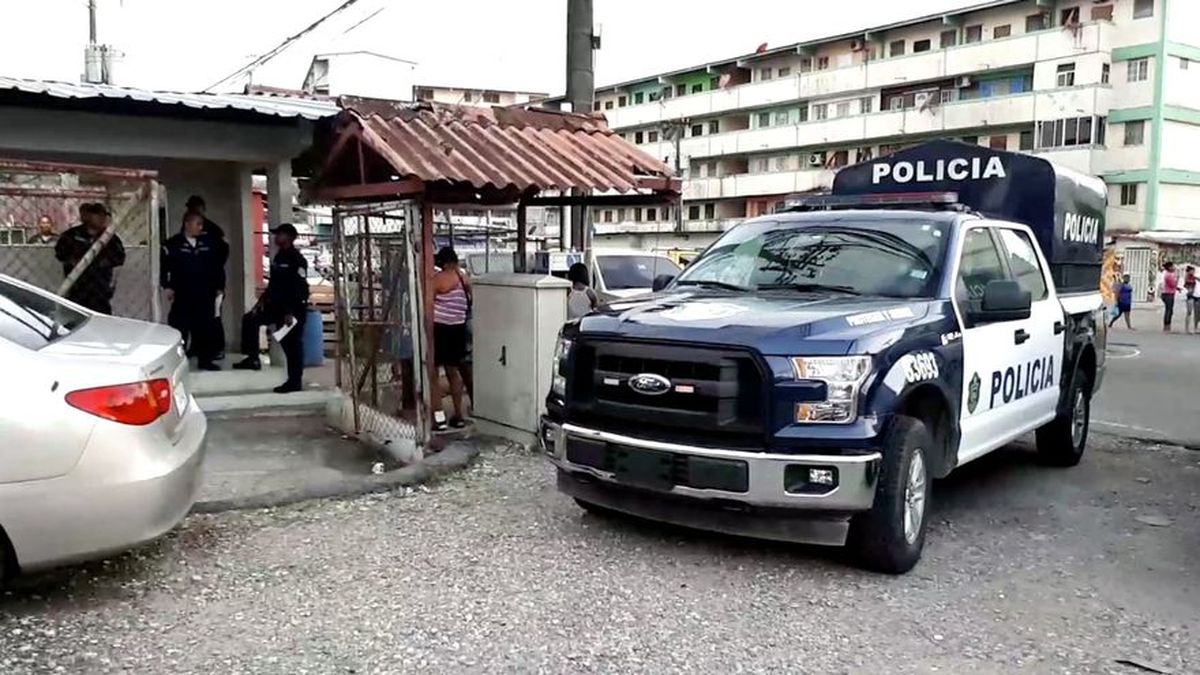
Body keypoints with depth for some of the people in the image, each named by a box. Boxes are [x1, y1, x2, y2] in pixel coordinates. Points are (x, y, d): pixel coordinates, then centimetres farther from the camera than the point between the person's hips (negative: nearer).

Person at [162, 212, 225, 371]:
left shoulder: (210, 243, 8)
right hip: (182, 295, -3)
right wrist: (167, 286, -8)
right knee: (179, 327, -2)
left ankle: (205, 359, 15)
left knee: (205, 327, 6)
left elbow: (218, 266, 12)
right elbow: (164, 266, -2)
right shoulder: (173, 244, -1)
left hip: (205, 295, 3)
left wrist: (219, 286, 9)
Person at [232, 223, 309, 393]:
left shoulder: (297, 260, -15)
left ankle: (295, 382, 3)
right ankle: (253, 358, 19)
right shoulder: (278, 257, 14)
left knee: (292, 345, -4)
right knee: (250, 319, 12)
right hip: (276, 304, 10)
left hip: (293, 309, -10)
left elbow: (300, 288, -21)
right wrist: (262, 300, 13)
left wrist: (291, 312, -25)